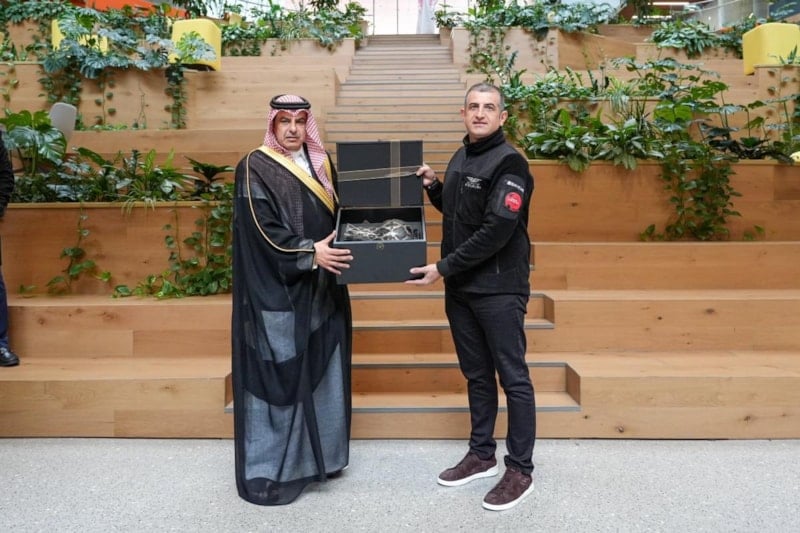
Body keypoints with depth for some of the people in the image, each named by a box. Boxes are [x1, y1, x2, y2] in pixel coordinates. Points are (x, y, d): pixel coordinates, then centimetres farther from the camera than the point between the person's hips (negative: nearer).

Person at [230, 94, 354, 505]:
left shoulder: (321, 164, 13)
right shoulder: (255, 168, -6)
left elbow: (338, 216, 17)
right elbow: (263, 231, -16)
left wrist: (339, 247, -3)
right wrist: (310, 253, -25)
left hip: (321, 290, 7)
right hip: (277, 291, -6)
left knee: (320, 371, 12)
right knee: (278, 375, -2)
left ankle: (317, 454, 28)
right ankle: (267, 470, 12)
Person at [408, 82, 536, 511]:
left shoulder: (509, 162, -12)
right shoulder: (459, 159, 13)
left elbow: (496, 231, -21)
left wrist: (443, 268, -20)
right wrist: (433, 187, 6)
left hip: (499, 289, -8)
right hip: (460, 288, 8)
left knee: (513, 378, 1)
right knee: (476, 375, 16)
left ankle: (521, 470, 13)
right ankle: (482, 455, 30)